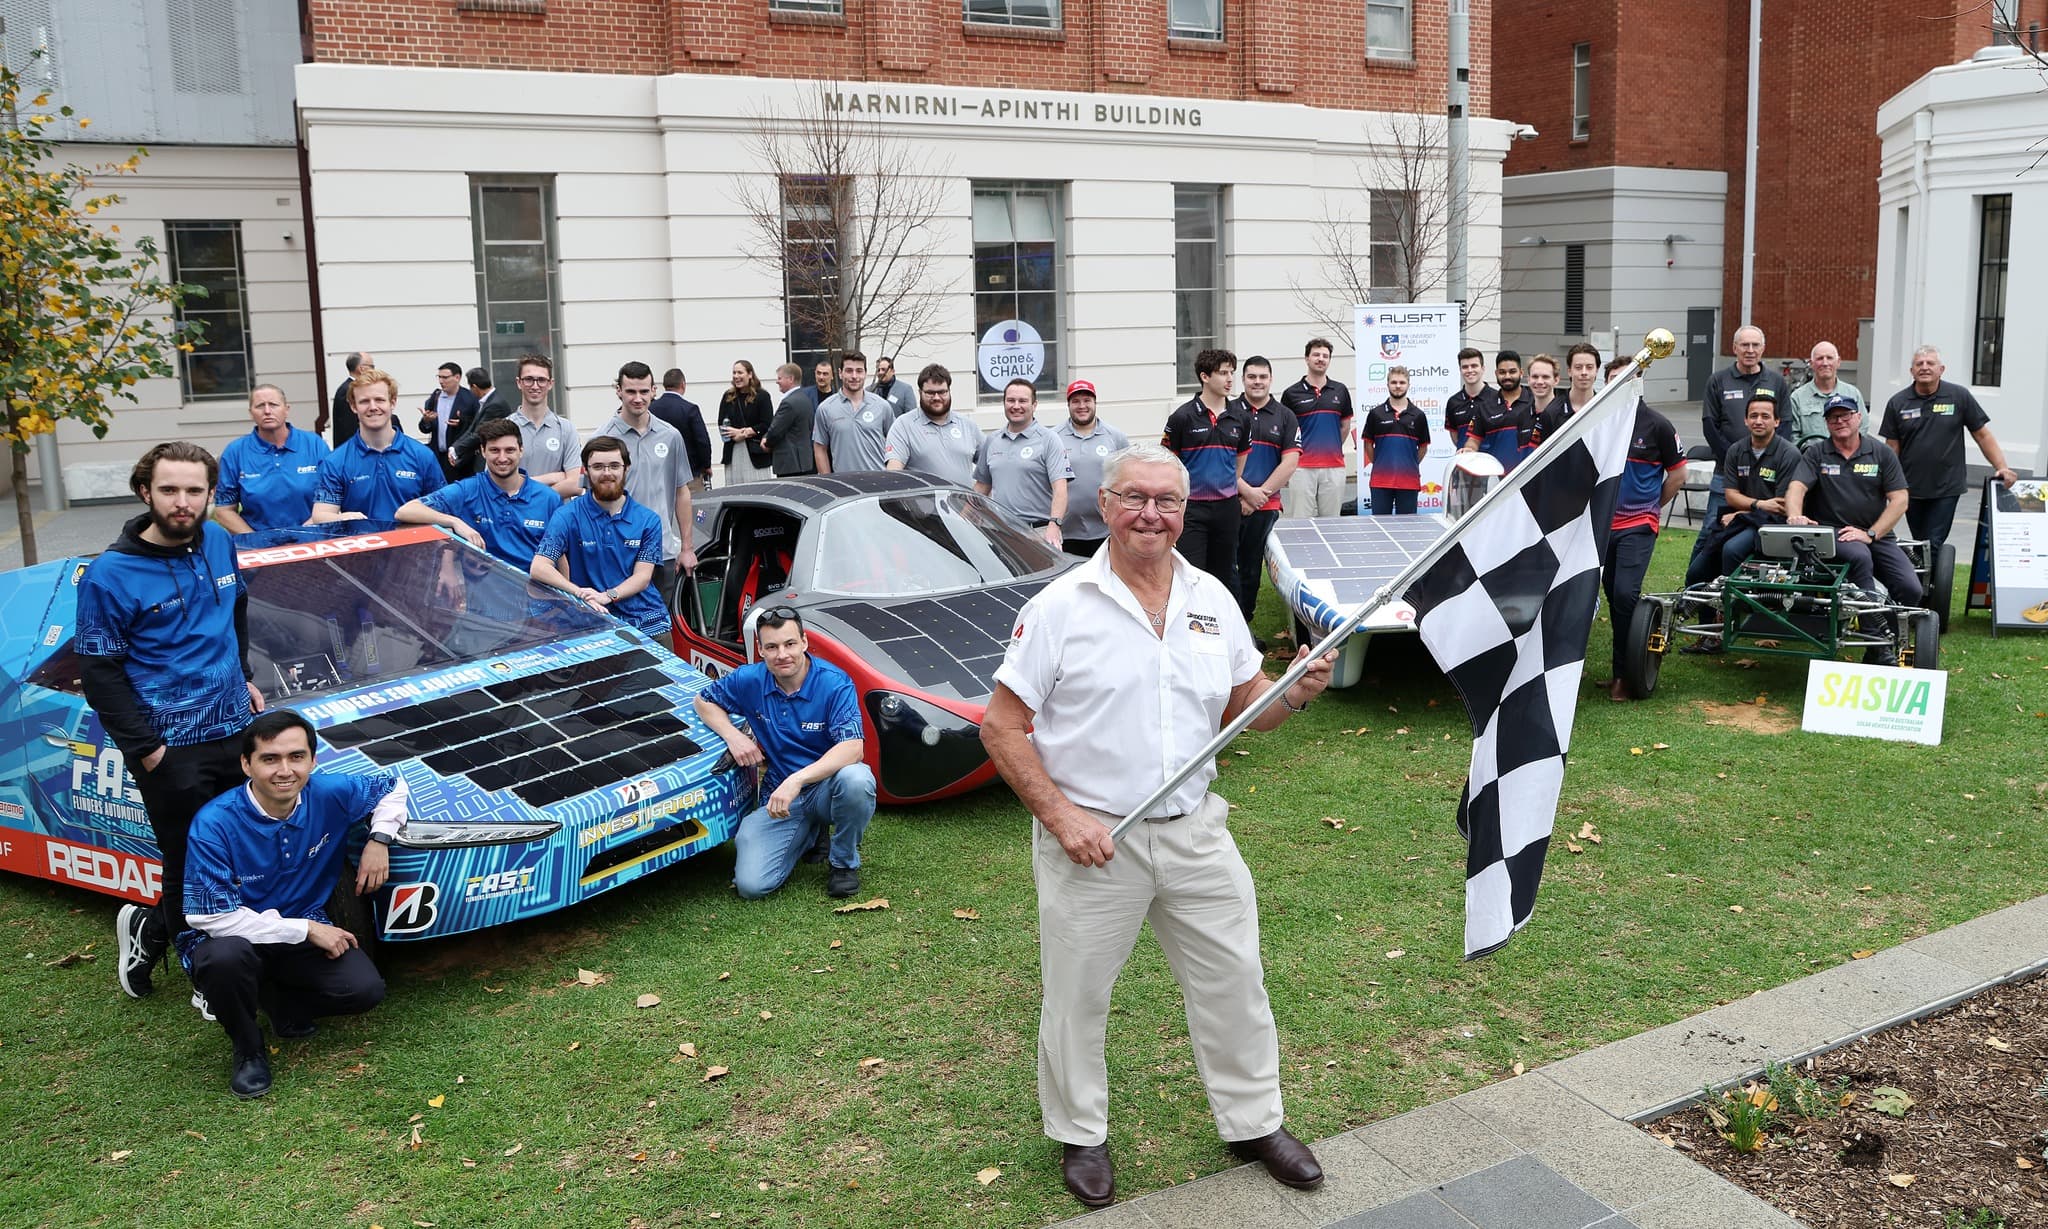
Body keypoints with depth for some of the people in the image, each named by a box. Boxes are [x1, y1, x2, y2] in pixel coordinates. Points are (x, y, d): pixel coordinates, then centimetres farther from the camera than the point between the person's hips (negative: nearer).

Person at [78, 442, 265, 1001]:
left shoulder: (219, 543, 3)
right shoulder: (111, 574, -13)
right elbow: (98, 673, -10)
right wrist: (144, 748, -13)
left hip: (235, 727, 6)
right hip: (173, 750, -6)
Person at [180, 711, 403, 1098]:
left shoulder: (330, 794, -13)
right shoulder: (214, 823, -24)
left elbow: (392, 785, 7)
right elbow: (213, 917, -25)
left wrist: (380, 839, -11)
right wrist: (306, 929, -24)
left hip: (308, 930, 3)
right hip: (233, 937, -3)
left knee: (366, 989, -21)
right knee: (227, 956, -39)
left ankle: (274, 996, 10)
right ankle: (247, 1049, -8)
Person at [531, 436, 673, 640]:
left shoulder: (648, 520, 6)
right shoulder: (567, 516, 1)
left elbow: (642, 577, -1)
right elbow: (538, 568, -9)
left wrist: (607, 596, -20)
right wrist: (580, 593, -25)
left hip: (649, 623, 2)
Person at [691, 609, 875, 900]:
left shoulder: (834, 683, -16)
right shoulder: (750, 680, -4)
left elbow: (852, 748, -28)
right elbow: (704, 701, 14)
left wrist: (797, 780, -39)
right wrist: (733, 736, -7)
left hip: (826, 787, -3)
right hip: (776, 795, 3)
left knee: (856, 778, -40)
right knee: (751, 885, -17)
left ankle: (845, 863, -8)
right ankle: (807, 833, 17)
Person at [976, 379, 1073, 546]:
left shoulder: (1049, 440, -1)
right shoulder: (991, 440, 16)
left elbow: (1059, 488, -10)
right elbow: (982, 485, 21)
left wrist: (1054, 525, -24)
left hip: (1040, 531, -4)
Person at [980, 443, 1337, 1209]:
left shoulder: (1213, 600, 4)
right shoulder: (1060, 607, -10)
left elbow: (1244, 707, 12)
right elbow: (1001, 726, -9)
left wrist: (1298, 692, -10)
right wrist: (1059, 816, -17)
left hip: (1194, 831, 4)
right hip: (1091, 838, -4)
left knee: (1234, 980, 13)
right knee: (1077, 996, 10)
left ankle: (1253, 1122, 35)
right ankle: (1080, 1134, 33)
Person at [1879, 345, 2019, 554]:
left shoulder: (1960, 397, 0)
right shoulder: (1897, 403, 2)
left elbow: (1982, 435, 3)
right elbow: (1892, 447, 3)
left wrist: (2002, 468, -7)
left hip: (1947, 489, -2)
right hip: (1911, 489, 2)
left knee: (1933, 546, -7)